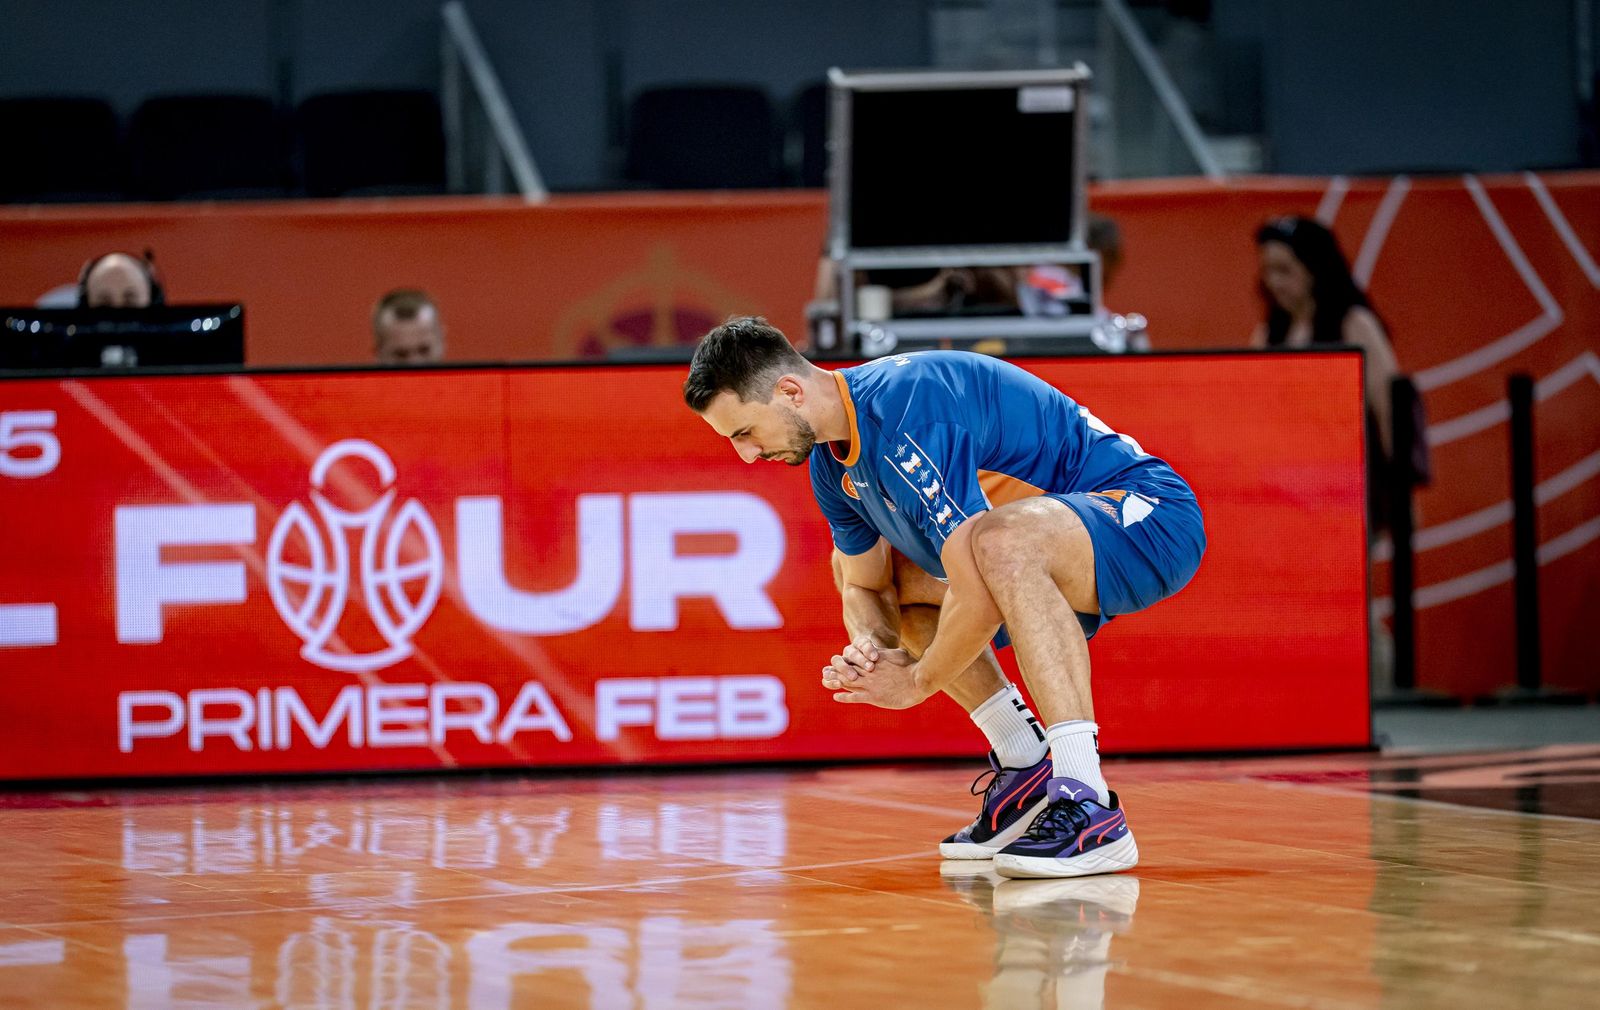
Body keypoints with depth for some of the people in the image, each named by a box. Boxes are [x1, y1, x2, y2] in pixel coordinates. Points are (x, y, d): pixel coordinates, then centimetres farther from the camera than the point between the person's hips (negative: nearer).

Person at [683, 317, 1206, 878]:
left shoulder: (906, 415, -27)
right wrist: (870, 647, -7)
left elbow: (985, 594, -30)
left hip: (1149, 516, -10)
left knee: (1000, 541, -39)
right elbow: (865, 587, 17)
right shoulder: (831, 461, 4)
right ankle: (1025, 767, 11)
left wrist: (918, 681, -14)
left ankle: (1088, 808, -37)